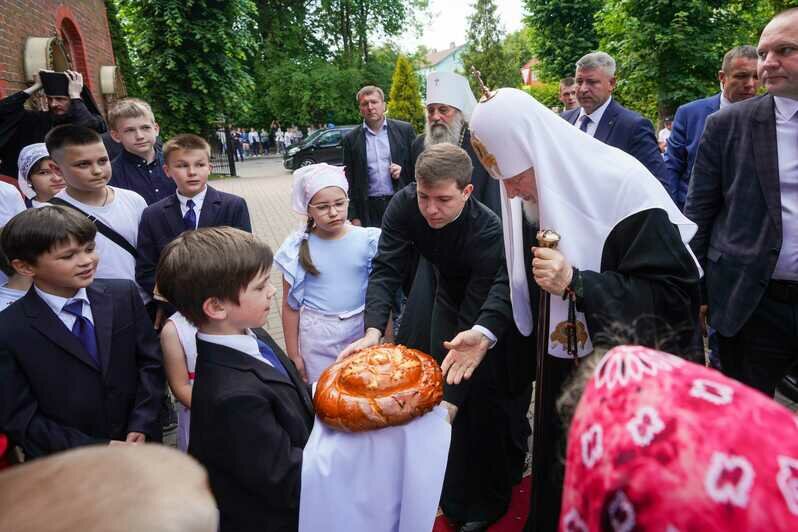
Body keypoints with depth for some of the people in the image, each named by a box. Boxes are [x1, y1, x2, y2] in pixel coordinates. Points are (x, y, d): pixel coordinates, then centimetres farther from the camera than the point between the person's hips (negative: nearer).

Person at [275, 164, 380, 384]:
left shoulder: (368, 240, -6)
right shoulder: (297, 248, -7)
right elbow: (290, 306, 1)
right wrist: (293, 355, 4)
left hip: (362, 331, 1)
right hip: (317, 339, 0)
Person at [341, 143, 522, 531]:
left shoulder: (489, 232, -36)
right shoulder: (404, 205, -25)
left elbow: (474, 320, -36)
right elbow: (386, 270, -25)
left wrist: (452, 397, -38)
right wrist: (374, 330, -42)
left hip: (491, 311, -4)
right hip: (449, 295, 4)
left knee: (482, 397, -3)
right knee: (443, 379, 7)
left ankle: (489, 499, 22)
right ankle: (455, 497, 27)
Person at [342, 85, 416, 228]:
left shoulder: (404, 130, 4)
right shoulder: (351, 139, 5)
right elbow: (349, 181, 6)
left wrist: (403, 170, -11)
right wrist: (354, 217, 1)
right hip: (369, 209, 0)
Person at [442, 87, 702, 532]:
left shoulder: (622, 185, -24)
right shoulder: (527, 195, -4)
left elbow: (675, 292, -24)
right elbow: (516, 271, 5)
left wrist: (575, 281, -32)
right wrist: (486, 329, -10)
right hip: (558, 363, 6)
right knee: (554, 479, 21)